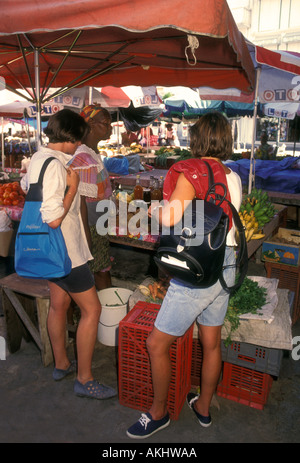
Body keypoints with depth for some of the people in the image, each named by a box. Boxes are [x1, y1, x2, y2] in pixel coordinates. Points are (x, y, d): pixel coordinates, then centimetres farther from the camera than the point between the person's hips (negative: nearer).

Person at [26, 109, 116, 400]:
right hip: (64, 250, -10)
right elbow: (54, 219, -29)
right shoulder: (54, 166, -24)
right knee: (91, 308, 0)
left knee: (59, 303, 20)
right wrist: (73, 186, -19)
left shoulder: (38, 158, 7)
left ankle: (61, 364, 38)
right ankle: (84, 380, 13)